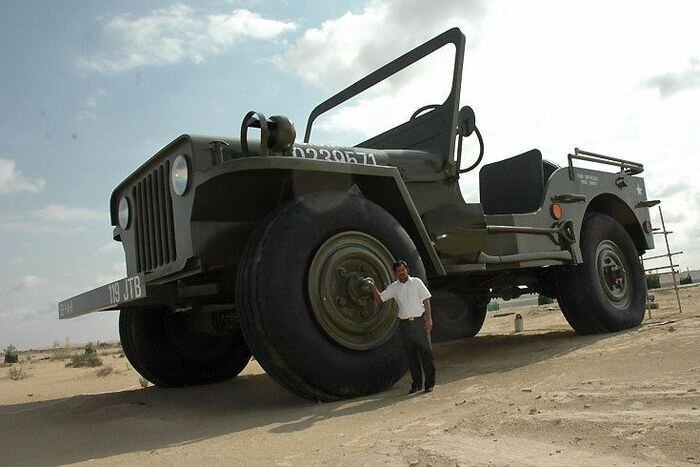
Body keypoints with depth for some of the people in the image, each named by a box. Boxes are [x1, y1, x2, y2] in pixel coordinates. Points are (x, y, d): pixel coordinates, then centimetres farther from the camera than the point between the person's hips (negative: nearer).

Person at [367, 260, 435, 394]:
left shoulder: (416, 282, 2)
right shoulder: (393, 287, 8)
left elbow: (426, 300, 2)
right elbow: (379, 299, 10)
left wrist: (429, 318, -5)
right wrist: (373, 288, -7)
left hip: (419, 321, -2)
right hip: (405, 323, 3)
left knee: (426, 352, -1)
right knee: (411, 355, 7)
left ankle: (429, 383, 7)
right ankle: (416, 384, 16)